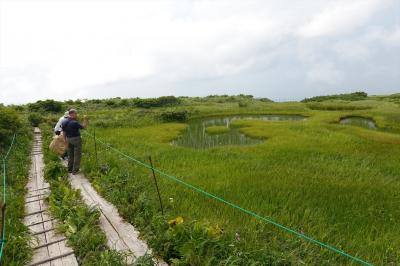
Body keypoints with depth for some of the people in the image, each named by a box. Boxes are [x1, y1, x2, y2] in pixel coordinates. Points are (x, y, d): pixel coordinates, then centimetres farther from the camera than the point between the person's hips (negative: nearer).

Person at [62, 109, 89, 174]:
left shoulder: (64, 122, 1)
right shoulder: (75, 123, -22)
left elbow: (64, 132, 10)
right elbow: (83, 127, -9)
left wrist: (65, 139, 21)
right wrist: (85, 119, -3)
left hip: (69, 139, 7)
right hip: (76, 139, -7)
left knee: (70, 155, 18)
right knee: (77, 155, 2)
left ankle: (70, 169, 26)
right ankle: (75, 170, 4)